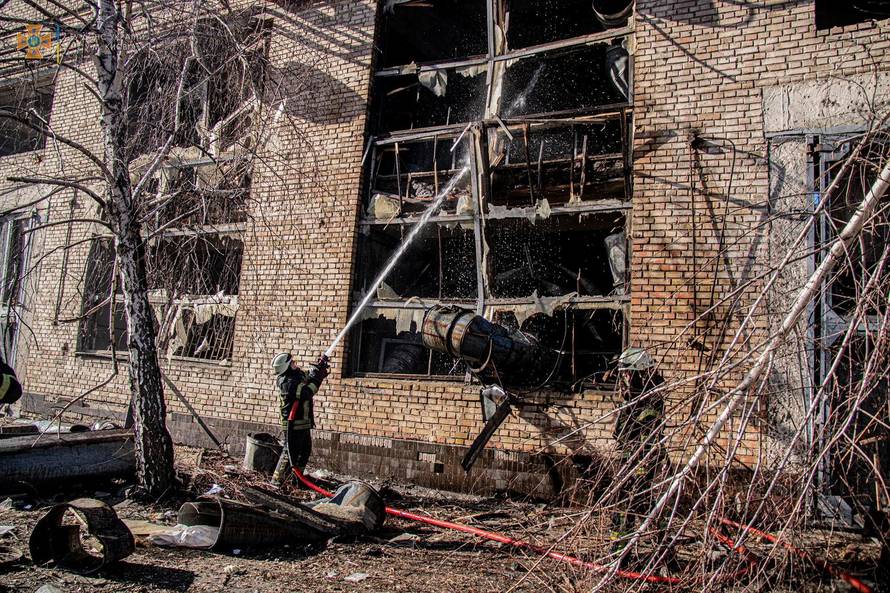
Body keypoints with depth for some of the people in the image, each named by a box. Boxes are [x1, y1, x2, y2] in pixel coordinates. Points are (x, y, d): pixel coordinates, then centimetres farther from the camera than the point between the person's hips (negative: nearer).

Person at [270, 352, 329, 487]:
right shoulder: (287, 383, -22)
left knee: (305, 451, 18)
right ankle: (277, 479, 6)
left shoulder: (298, 374, 5)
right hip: (293, 424, -10)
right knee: (290, 453, -4)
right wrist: (317, 378, -22)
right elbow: (306, 393, -27)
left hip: (304, 423, 10)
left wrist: (319, 367, -1)